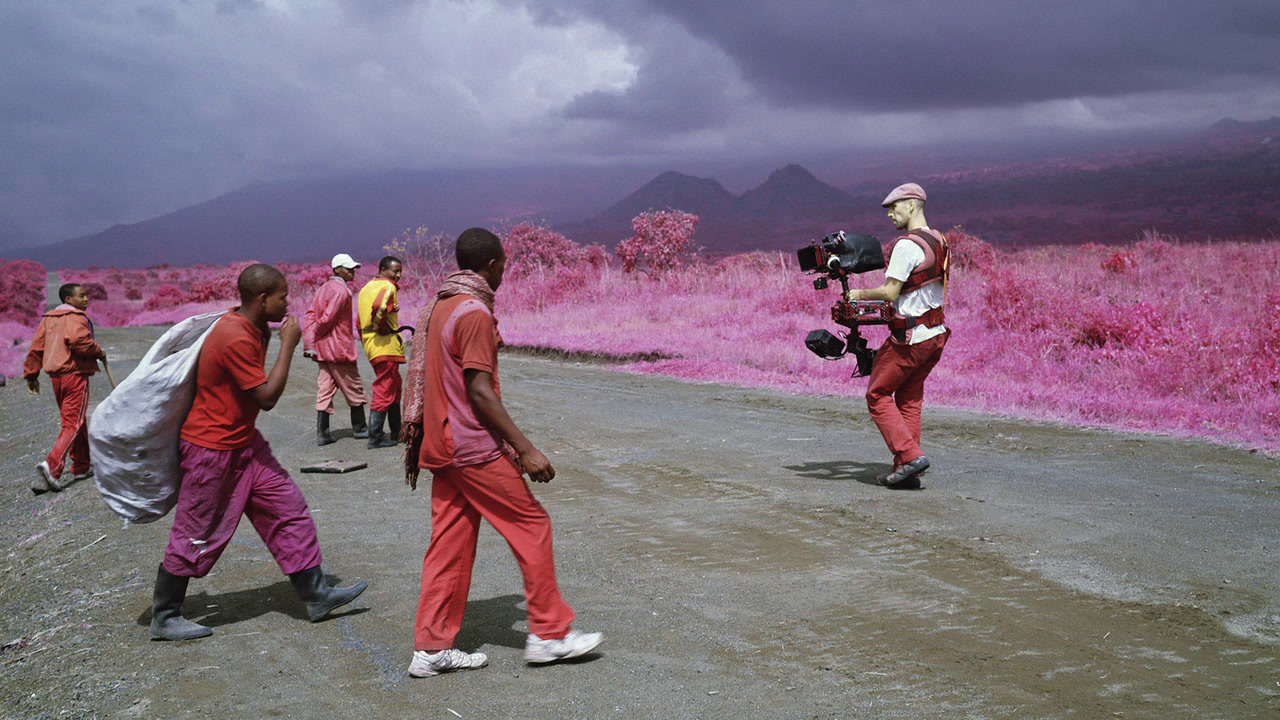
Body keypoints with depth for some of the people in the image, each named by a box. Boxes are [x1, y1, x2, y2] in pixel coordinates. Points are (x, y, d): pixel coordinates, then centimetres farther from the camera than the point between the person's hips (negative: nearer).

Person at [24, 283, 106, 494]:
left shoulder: (48, 318, 14)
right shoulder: (76, 317, -10)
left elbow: (36, 346, 13)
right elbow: (78, 340, -27)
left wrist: (31, 374, 18)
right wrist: (98, 352, -10)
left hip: (56, 376, 8)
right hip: (75, 374, -8)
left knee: (75, 421, 18)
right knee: (74, 424, -7)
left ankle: (81, 467, 25)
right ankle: (52, 465, -22)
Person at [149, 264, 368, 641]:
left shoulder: (250, 328, 5)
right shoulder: (236, 339, -26)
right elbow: (268, 397, -24)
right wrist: (288, 345, -20)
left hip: (245, 444, 10)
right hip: (213, 450, -10)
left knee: (290, 510, 7)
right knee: (196, 537, 2)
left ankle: (316, 595, 14)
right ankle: (164, 619, 18)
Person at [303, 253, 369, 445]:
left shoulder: (323, 289, 13)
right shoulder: (342, 291, -14)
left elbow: (311, 316, 6)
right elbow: (328, 318, -18)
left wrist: (309, 342, 0)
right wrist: (315, 336, -1)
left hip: (322, 349, 8)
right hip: (339, 348, -8)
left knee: (325, 390, 6)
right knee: (354, 389, 7)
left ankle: (322, 433, 3)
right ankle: (358, 428, 18)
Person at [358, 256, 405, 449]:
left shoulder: (367, 287, 19)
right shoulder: (388, 287, -10)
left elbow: (361, 320, 20)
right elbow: (379, 307, -30)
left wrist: (365, 340, 23)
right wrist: (385, 329, -15)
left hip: (371, 344, 10)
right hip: (386, 345, -10)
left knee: (394, 388, 19)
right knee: (384, 391, -5)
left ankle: (396, 433, 25)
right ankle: (375, 438, -5)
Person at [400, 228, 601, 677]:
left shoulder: (436, 307, 14)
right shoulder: (475, 312, -15)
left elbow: (420, 379, 17)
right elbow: (479, 390, -21)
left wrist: (414, 441, 24)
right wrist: (526, 450, -21)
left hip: (442, 447, 9)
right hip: (477, 448, -9)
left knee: (450, 542, 11)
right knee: (532, 527, 1)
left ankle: (432, 648, 13)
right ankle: (549, 633, 9)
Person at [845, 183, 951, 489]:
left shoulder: (907, 245, -17)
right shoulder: (940, 242, 11)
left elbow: (891, 293, -18)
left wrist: (860, 294, -2)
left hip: (910, 337, -9)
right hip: (936, 334, 9)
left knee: (878, 395, 4)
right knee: (909, 399, 13)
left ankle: (910, 455, -4)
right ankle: (906, 471, 13)